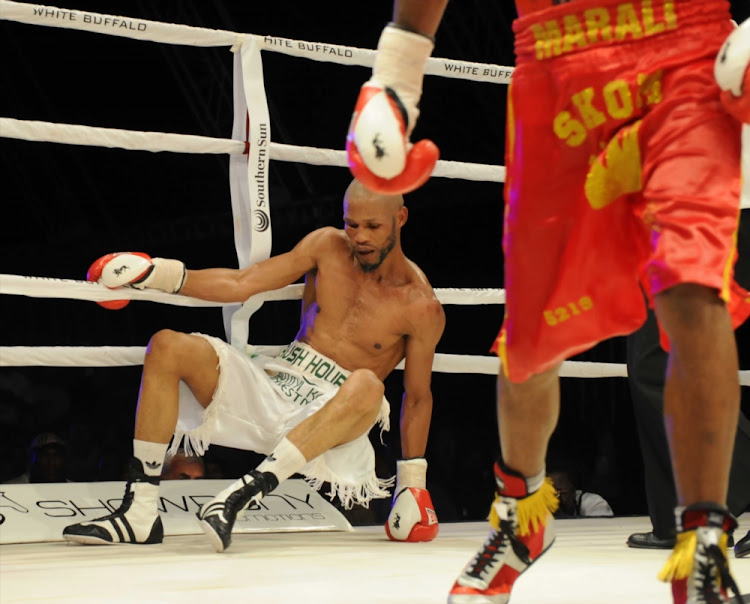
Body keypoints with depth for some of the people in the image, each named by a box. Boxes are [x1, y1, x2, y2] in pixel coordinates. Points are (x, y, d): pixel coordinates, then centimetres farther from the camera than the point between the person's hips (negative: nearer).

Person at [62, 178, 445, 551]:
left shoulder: (421, 306, -5)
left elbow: (418, 396, 3)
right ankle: (140, 513, -22)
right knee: (168, 347, -15)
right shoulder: (328, 246, 5)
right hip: (271, 388, 4)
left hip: (333, 419, -4)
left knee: (367, 386, -39)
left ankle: (240, 496, -46)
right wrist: (164, 275, -4)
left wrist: (412, 483, 0)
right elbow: (242, 284, 5)